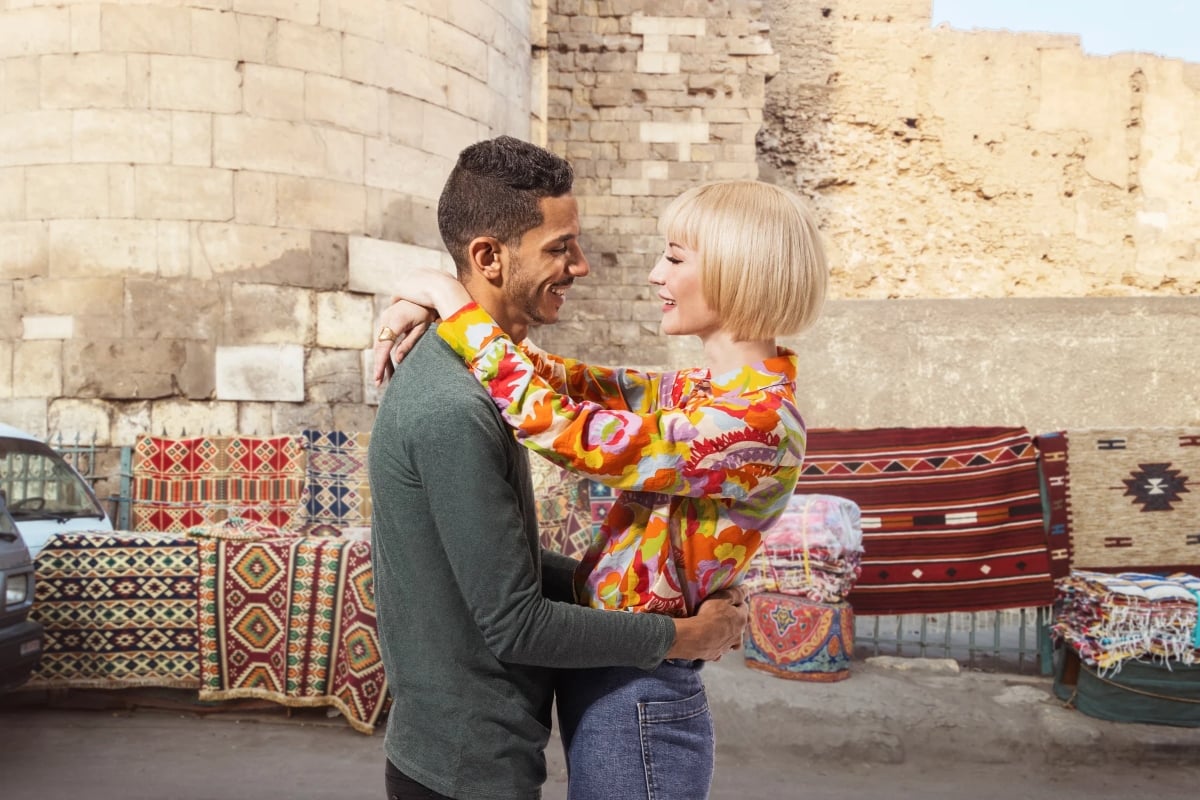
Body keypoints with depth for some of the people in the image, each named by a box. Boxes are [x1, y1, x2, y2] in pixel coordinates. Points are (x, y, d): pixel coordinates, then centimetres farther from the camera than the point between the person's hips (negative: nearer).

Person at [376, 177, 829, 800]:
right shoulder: (708, 393, 3)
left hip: (632, 696, -8)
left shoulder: (757, 425, -24)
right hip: (610, 677, 8)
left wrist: (455, 305, -16)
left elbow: (556, 424, -26)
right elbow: (575, 383, 6)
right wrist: (428, 307, -4)